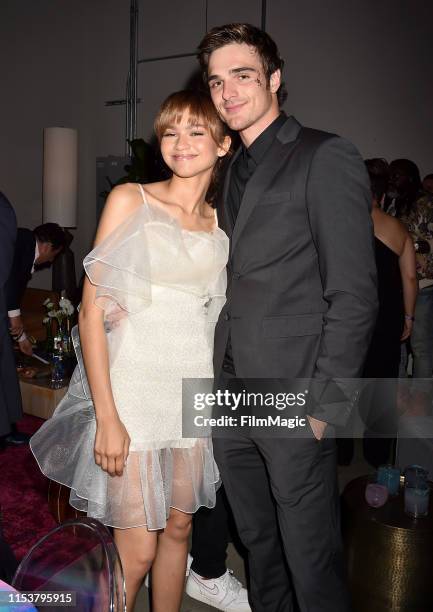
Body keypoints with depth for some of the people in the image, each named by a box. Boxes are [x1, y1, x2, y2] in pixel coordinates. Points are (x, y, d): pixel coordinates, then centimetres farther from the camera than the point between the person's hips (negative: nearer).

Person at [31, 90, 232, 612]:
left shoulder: (221, 223, 9)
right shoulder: (129, 200, -4)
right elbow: (93, 310, -9)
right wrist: (107, 416, -15)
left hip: (195, 389, 5)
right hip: (132, 387, -4)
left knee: (178, 529, 16)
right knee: (137, 551, 1)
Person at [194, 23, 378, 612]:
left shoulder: (327, 158, -7)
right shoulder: (234, 171, 16)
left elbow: (355, 294, -12)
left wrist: (324, 403, -14)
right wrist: (220, 376, 8)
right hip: (232, 393, 7)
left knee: (311, 559, 7)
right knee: (258, 544, 21)